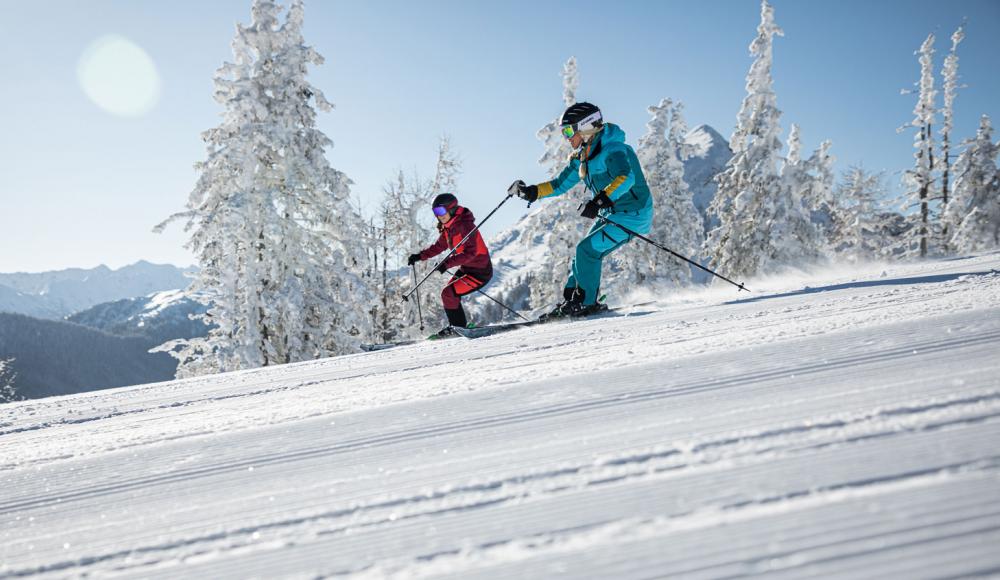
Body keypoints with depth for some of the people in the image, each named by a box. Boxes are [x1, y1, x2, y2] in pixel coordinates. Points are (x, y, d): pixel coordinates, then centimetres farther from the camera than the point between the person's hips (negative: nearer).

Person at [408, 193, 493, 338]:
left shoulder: (465, 225, -23)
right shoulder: (448, 227, 5)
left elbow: (470, 252, -32)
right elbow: (439, 246, 17)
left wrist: (447, 263, -37)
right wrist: (420, 256, 5)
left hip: (480, 272, -10)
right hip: (465, 269, 10)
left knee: (448, 294, -14)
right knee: (449, 294, 13)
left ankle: (458, 326, 2)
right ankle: (457, 326, 23)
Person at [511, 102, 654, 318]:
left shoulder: (613, 150, -22)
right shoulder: (581, 158, 6)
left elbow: (626, 178, -40)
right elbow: (560, 184, 14)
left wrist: (600, 201, -53)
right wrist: (531, 192, 1)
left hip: (632, 214, -9)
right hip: (611, 215, 9)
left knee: (587, 249, -16)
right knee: (584, 253, 8)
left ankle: (587, 302, -7)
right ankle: (570, 300, 15)